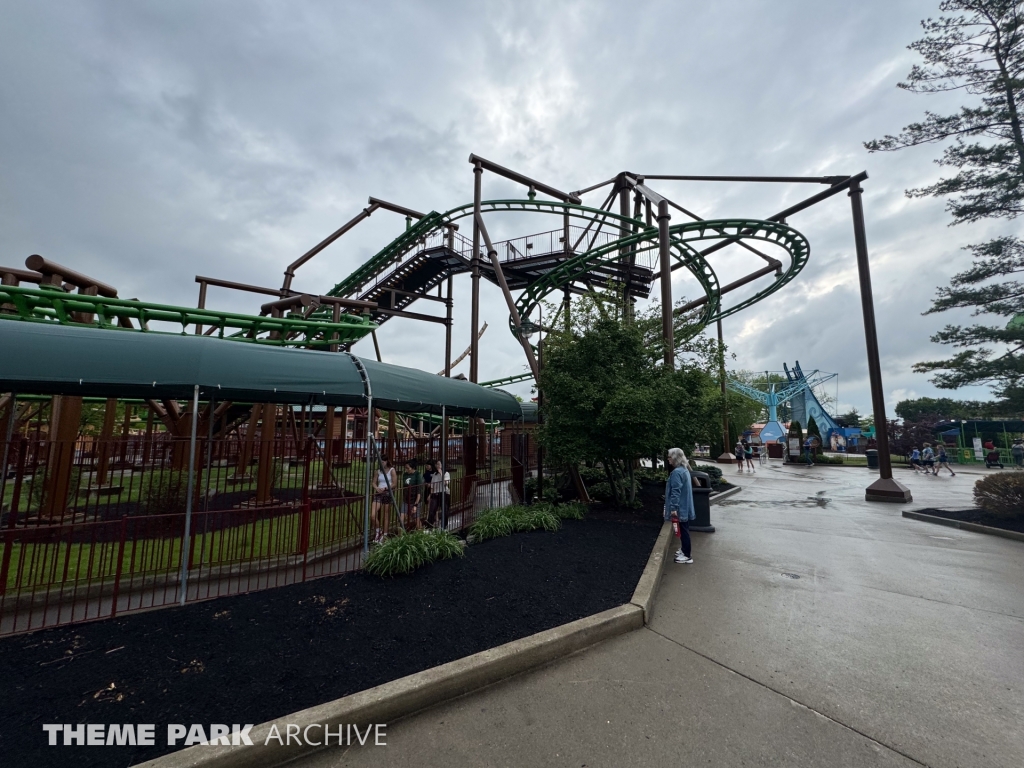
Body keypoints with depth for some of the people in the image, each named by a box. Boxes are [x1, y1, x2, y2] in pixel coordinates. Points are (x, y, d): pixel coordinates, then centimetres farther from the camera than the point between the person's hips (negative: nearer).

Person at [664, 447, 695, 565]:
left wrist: (673, 507, -22)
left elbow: (676, 492, -24)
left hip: (680, 507, -10)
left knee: (683, 530, 0)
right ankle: (683, 549, 33)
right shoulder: (684, 469, 9)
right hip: (685, 506, 10)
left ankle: (686, 556, 9)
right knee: (683, 530, 20)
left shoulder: (676, 472, -22)